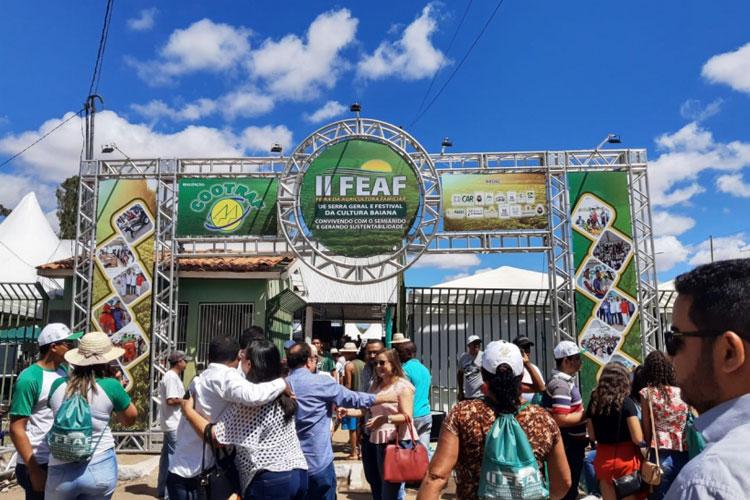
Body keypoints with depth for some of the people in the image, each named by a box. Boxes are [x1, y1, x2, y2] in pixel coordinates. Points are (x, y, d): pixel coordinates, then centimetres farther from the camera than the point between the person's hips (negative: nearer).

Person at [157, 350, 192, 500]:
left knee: (167, 456, 15)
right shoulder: (172, 377, -18)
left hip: (171, 424, 10)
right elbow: (171, 400, -24)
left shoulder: (170, 376, 14)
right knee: (174, 457, -3)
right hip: (174, 424, -10)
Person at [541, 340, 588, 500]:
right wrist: (587, 414, -19)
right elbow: (561, 420, -29)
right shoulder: (561, 385, -23)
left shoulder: (563, 380, 10)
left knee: (569, 487, 23)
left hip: (572, 444, 10)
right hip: (568, 446, -10)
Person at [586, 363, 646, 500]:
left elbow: (592, 436, 7)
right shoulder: (626, 402, -12)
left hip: (603, 459, 4)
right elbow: (638, 439, -14)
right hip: (626, 459, -4)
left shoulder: (594, 402, 1)